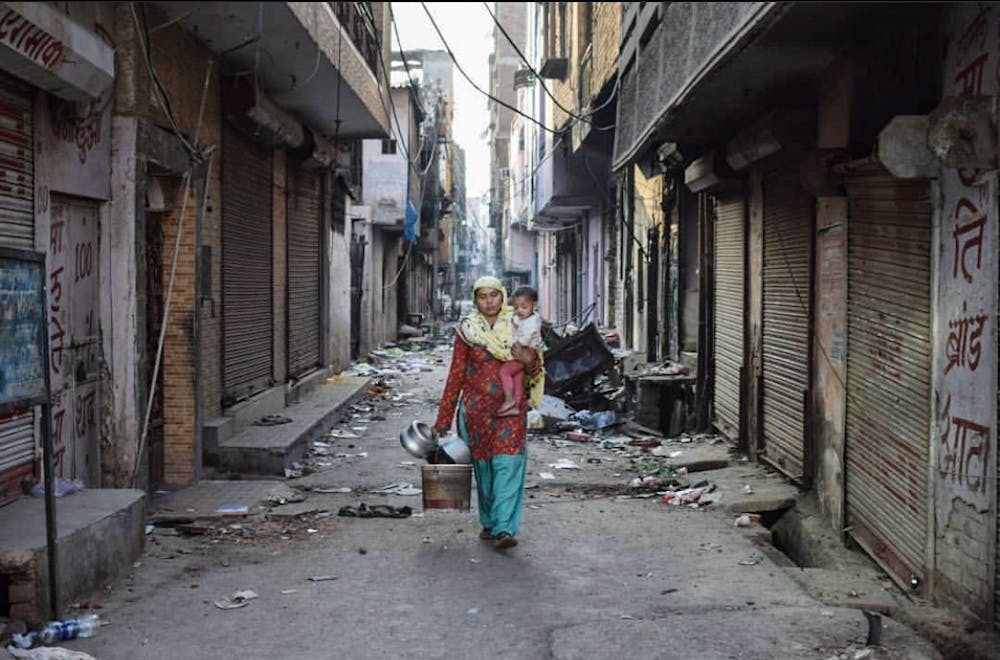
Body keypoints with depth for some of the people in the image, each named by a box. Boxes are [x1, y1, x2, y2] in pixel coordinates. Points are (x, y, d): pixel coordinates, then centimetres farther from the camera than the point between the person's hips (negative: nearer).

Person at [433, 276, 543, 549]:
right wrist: (443, 419, 5)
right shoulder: (467, 330, 3)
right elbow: (456, 375, 6)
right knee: (483, 466, 7)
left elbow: (534, 372, 9)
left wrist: (530, 360, -16)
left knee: (508, 464, -11)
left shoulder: (518, 326, 5)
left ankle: (504, 529, -14)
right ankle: (489, 522, 23)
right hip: (476, 408, 1)